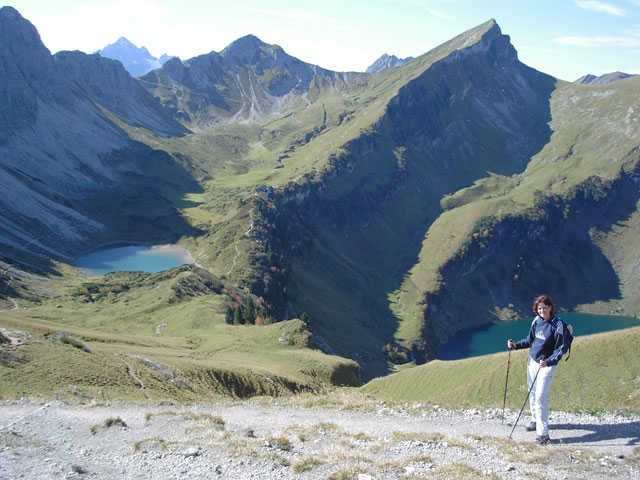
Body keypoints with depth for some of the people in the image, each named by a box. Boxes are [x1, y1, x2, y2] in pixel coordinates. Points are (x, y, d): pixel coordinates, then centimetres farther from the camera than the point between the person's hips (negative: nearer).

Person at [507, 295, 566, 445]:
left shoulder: (557, 324, -16)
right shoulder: (536, 321, 2)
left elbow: (560, 348, -14)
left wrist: (549, 362, -26)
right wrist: (516, 345, 1)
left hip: (547, 365, -6)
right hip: (532, 361, 6)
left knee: (540, 398, -10)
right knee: (533, 393, 17)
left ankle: (543, 433, -6)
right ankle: (535, 419, 37)